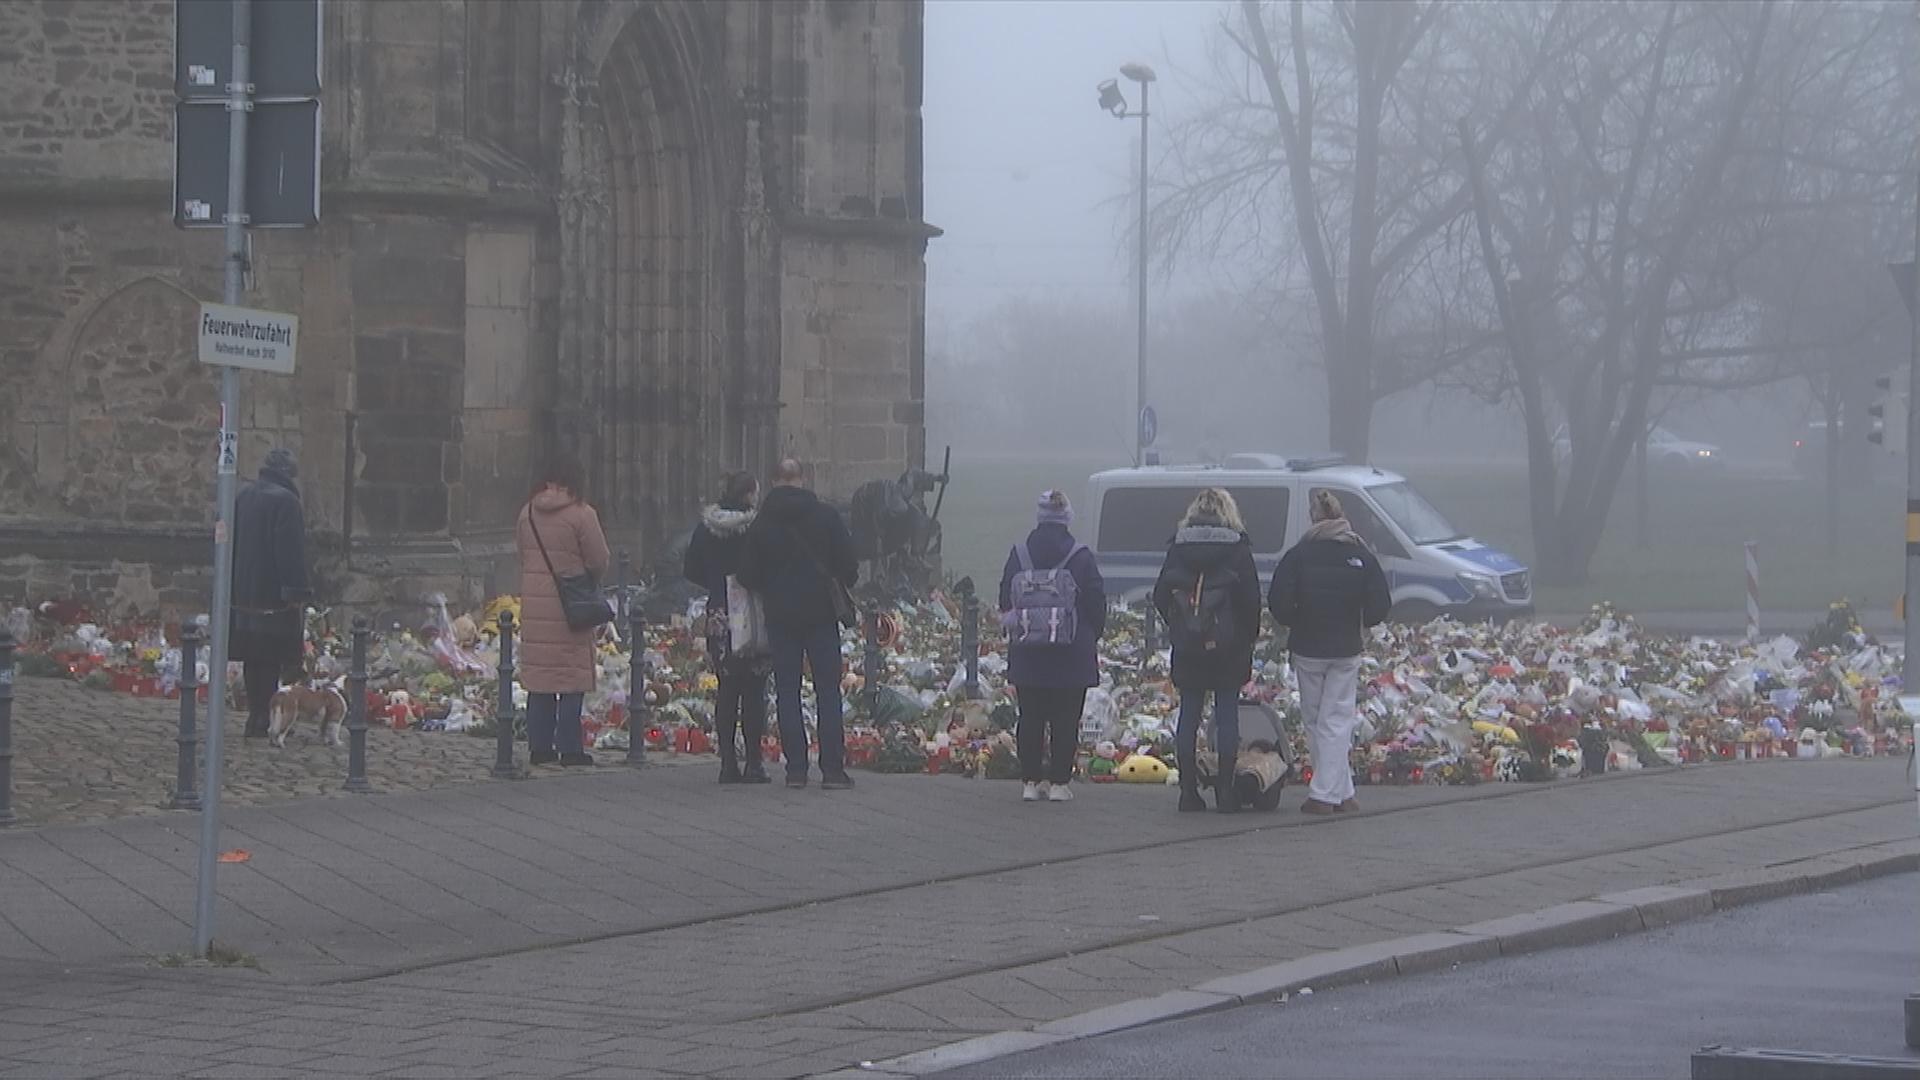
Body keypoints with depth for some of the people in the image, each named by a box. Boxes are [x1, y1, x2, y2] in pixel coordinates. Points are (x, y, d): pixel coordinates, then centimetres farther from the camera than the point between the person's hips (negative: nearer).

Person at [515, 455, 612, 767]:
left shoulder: (528, 512, 5)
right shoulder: (581, 514, -11)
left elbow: (521, 553, 11)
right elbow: (599, 561, -6)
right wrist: (590, 580, 14)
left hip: (533, 603, 5)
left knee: (539, 673, 10)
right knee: (572, 676, 1)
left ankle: (539, 746, 11)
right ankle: (569, 747, 1)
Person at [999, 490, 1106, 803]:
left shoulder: (1019, 555, 1)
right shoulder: (1080, 557, -6)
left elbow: (1005, 601, 8)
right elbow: (1096, 602, -3)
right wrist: (1092, 636, 11)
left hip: (1027, 654, 2)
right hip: (1072, 656, -2)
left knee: (1030, 718, 8)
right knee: (1066, 720, 3)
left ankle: (1031, 780, 8)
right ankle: (1059, 781, 1)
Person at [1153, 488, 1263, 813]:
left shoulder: (1179, 545, 3)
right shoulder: (1237, 546, -4)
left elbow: (1160, 595, 4)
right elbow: (1251, 596, -6)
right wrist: (1249, 637, 5)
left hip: (1187, 644, 2)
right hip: (1228, 644, -2)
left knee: (1189, 714, 7)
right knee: (1227, 714, 2)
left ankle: (1188, 790, 6)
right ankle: (1225, 791, 1)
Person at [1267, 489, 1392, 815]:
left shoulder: (1298, 555, -8)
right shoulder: (1360, 555, -4)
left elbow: (1278, 602, -12)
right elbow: (1381, 604, -5)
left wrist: (1295, 624, 9)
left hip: (1307, 648, -1)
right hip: (1346, 649, 1)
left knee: (1314, 720, 11)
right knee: (1337, 720, 3)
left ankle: (1340, 792, 12)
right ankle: (1326, 793, -5)